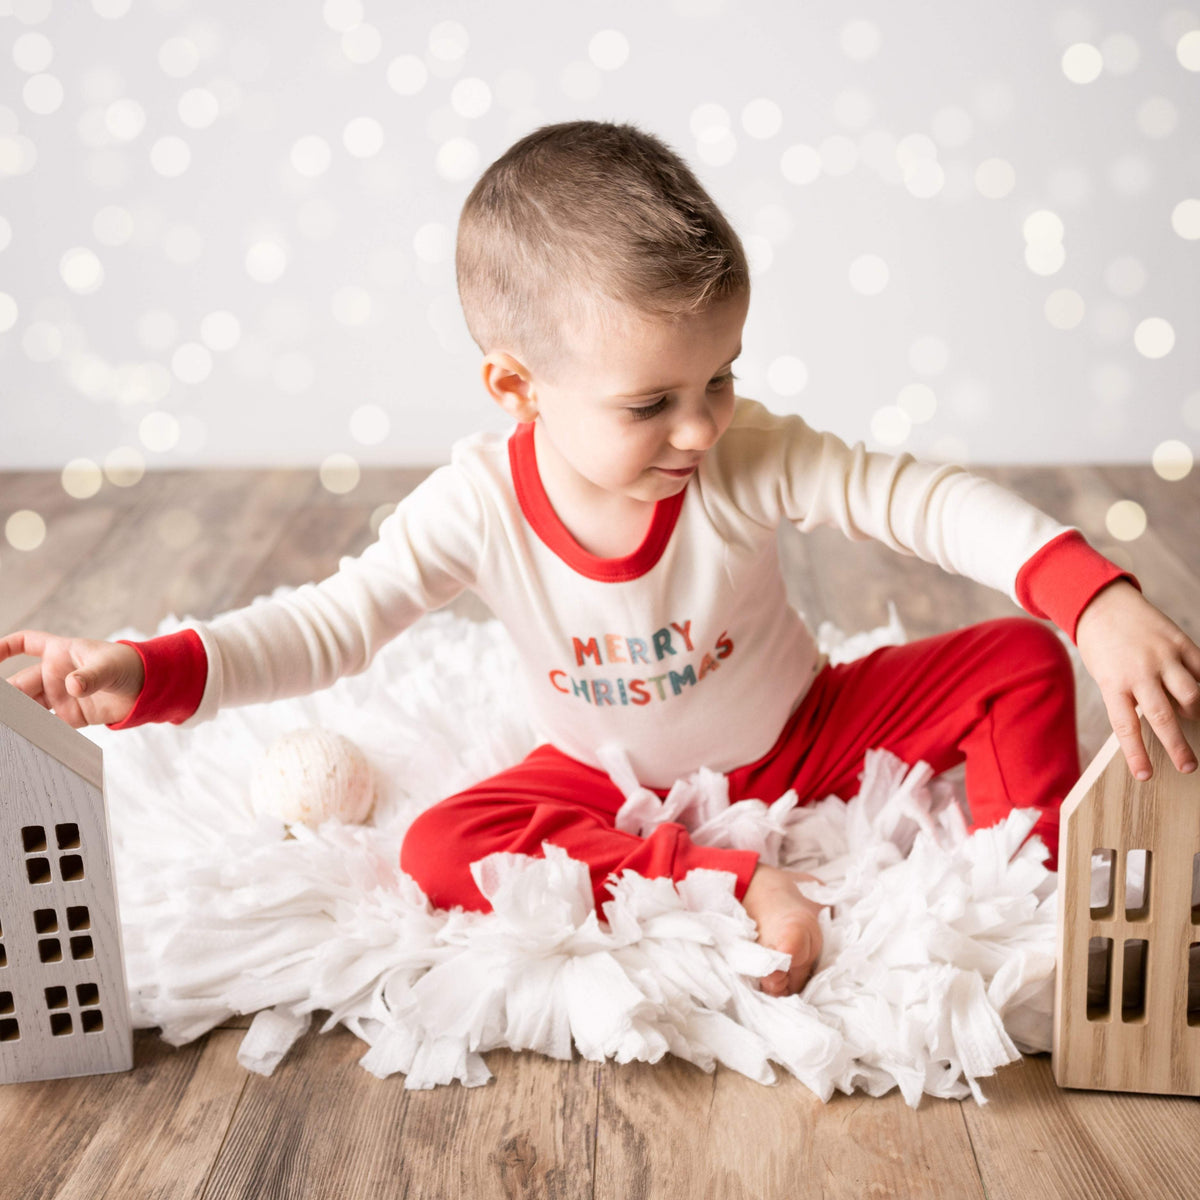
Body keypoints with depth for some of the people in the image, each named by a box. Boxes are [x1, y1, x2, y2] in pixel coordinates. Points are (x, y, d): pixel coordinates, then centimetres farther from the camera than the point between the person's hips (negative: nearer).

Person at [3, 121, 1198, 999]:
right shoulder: (478, 505, -24)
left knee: (1020, 663, -16)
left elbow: (923, 498, -30)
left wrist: (1100, 603, -44)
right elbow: (330, 623, -21)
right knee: (441, 851, -28)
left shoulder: (748, 461, -26)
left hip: (799, 738, 0)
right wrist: (149, 674, -35)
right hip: (619, 785, 0)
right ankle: (729, 891, -28)